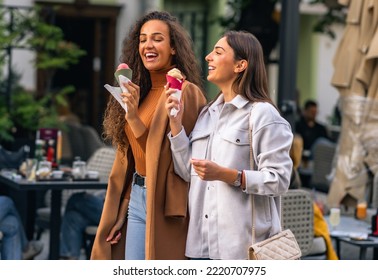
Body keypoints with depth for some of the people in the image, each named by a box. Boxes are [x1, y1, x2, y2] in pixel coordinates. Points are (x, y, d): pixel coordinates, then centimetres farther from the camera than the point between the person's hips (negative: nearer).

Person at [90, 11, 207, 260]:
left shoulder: (186, 93, -11)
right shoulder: (139, 92, 11)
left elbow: (174, 156, -15)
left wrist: (134, 117, -22)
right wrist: (122, 212, 13)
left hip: (165, 203, -7)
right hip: (136, 199, 7)